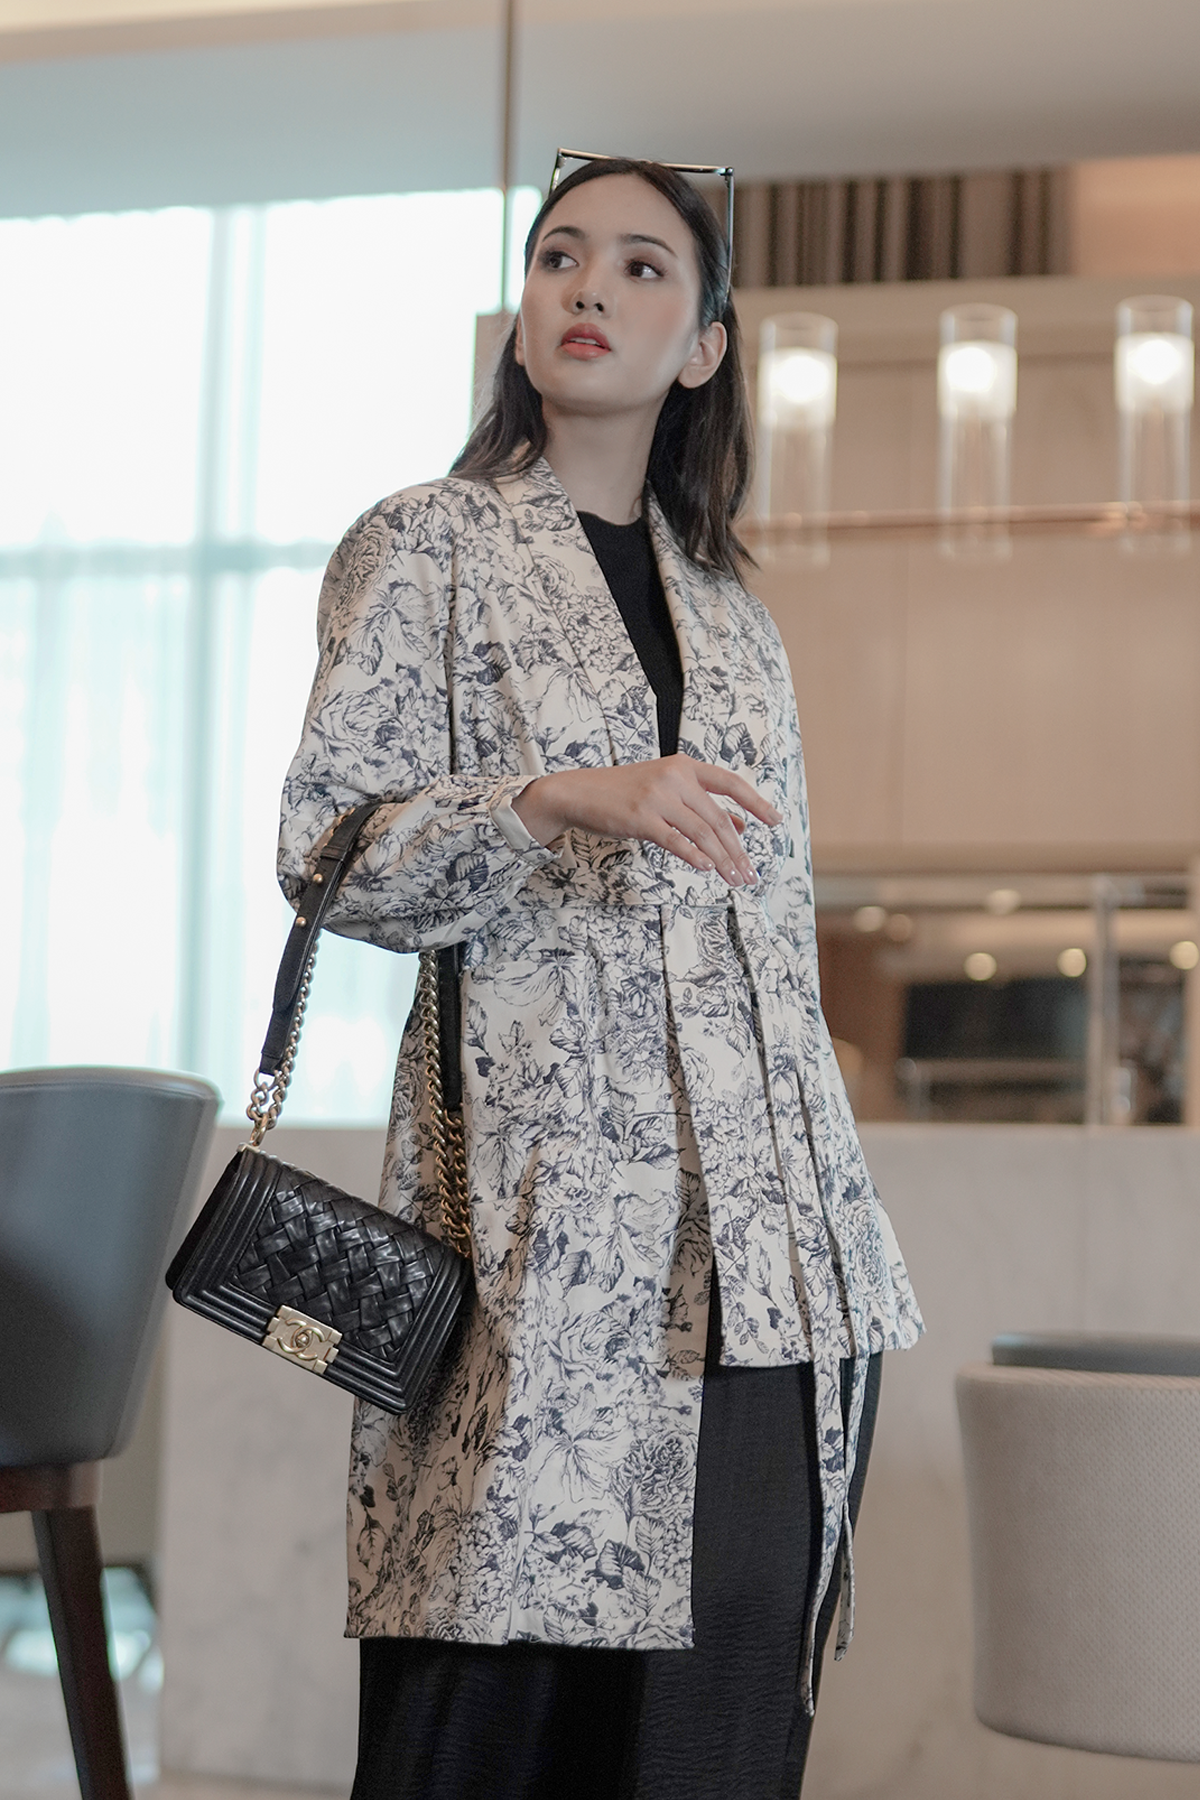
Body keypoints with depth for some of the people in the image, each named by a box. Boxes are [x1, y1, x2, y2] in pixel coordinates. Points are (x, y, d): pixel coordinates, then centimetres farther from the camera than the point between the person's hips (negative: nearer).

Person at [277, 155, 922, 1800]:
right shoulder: (428, 547, 7)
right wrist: (564, 800, -19)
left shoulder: (730, 612, 21)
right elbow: (326, 852, -3)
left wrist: (841, 1234, 15)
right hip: (543, 1211, -4)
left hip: (765, 1238, 5)